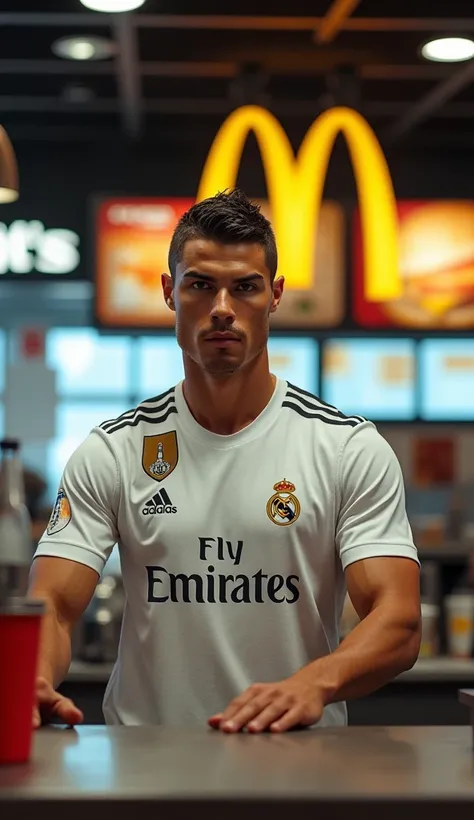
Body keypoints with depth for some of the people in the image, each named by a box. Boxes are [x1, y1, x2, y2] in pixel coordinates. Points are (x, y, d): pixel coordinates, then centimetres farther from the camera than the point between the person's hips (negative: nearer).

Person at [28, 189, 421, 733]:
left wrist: (313, 683, -28)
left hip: (301, 755, -1)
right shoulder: (110, 453, 7)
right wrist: (34, 682, -24)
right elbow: (53, 606, 0)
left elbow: (399, 623, -6)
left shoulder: (352, 449, 2)